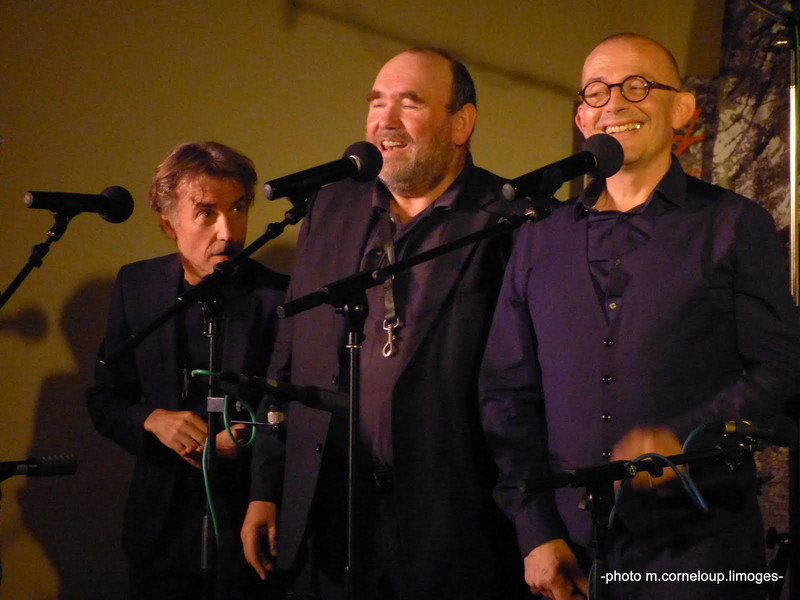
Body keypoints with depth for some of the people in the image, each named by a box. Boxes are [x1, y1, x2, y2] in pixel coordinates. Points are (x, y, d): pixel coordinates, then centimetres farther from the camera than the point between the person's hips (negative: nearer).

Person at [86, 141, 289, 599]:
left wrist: (248, 440, -26)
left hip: (249, 525, -3)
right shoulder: (136, 286, 1)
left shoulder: (280, 298, -12)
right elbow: (104, 401, 7)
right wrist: (153, 420, -13)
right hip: (161, 524, 3)